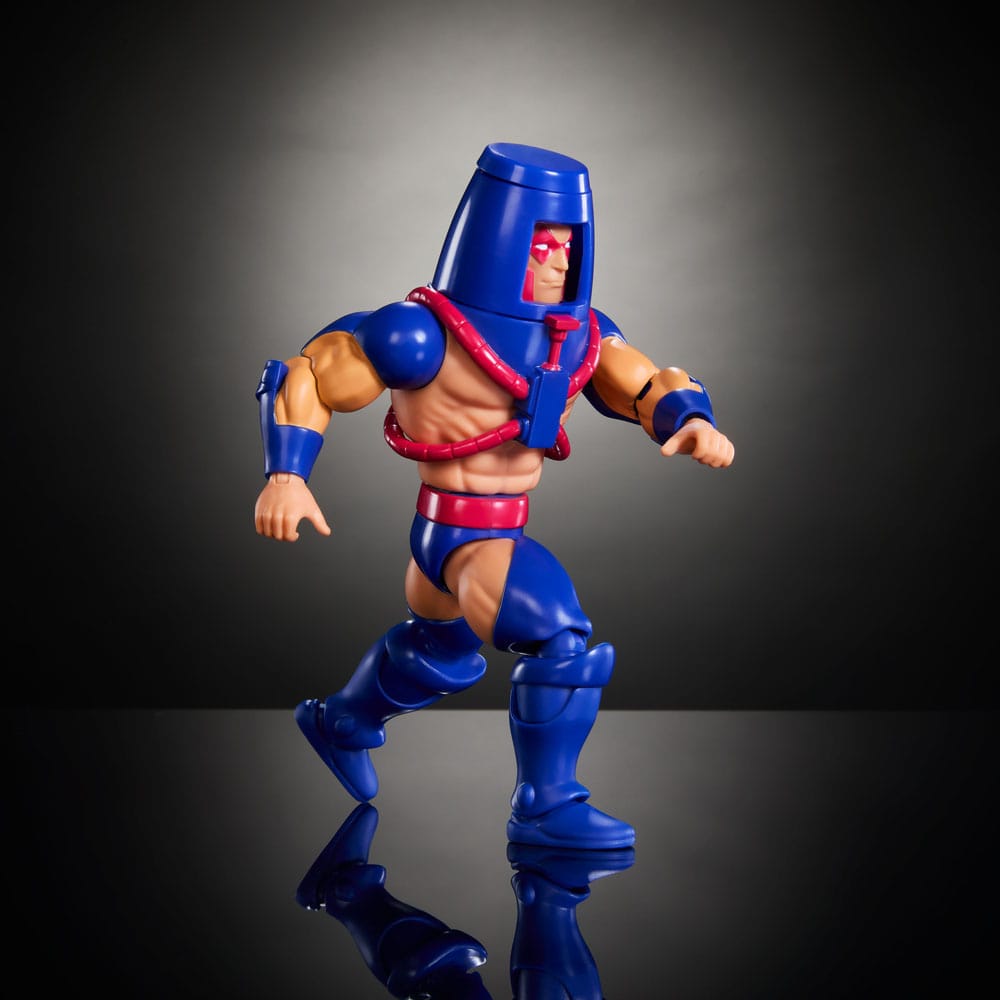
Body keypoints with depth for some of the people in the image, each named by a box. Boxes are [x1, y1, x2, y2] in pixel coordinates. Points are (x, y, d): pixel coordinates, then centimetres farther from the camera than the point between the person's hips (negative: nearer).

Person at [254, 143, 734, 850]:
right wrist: (286, 478, -26)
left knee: (442, 655, 30)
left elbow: (650, 386, -10)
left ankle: (341, 722, 58)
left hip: (506, 530, 8)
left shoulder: (582, 333, -2)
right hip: (455, 537, -8)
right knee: (564, 642, -23)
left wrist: (694, 422, -33)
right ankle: (545, 806, -4)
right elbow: (306, 376, -15)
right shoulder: (428, 333, -21)